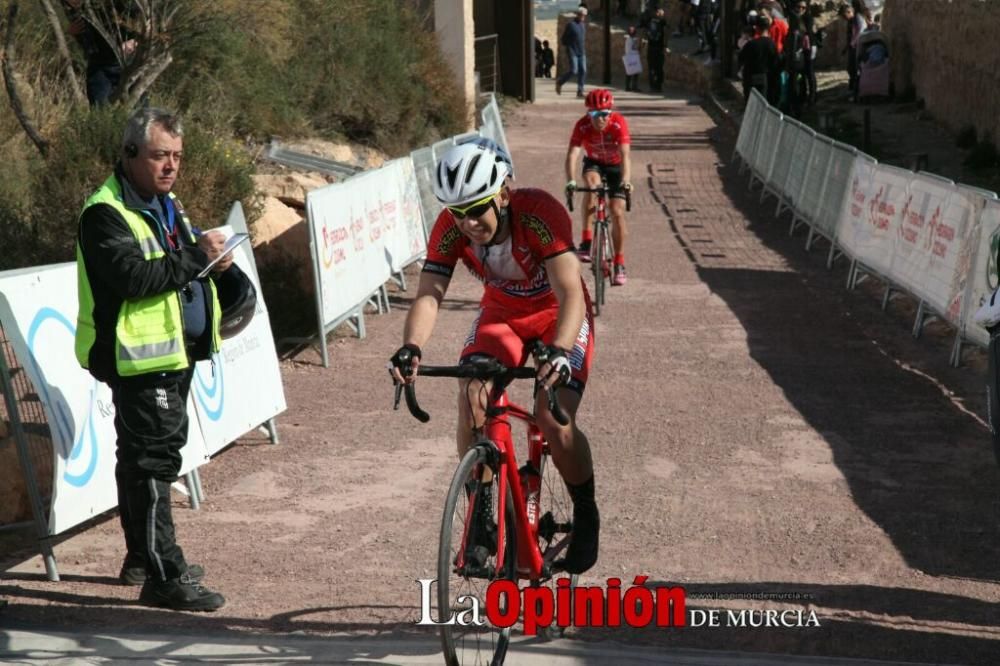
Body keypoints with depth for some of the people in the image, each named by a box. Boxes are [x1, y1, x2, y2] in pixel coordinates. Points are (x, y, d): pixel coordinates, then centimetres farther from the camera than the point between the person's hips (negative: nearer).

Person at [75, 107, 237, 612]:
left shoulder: (164, 205, 16)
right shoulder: (105, 214, -14)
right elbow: (133, 276, -27)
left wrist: (211, 264, 7)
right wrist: (195, 256, -23)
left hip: (174, 352, 10)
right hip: (139, 359, -10)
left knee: (142, 456, 18)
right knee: (153, 460, -10)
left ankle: (143, 558, 29)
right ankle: (164, 578, -8)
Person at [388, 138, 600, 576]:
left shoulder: (541, 213, -34)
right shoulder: (450, 228, -22)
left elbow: (570, 294, -41)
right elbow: (429, 294, -29)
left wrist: (560, 351, -58)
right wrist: (411, 348, -48)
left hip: (558, 318, -3)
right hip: (500, 315, 4)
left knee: (554, 420, -21)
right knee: (471, 401, -20)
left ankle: (586, 515, 6)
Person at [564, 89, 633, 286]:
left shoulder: (619, 123, -30)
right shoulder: (582, 126, -27)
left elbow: (625, 154, -39)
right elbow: (572, 154, -35)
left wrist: (626, 180, -54)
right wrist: (570, 181, -51)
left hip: (616, 166, 0)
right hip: (594, 163, 1)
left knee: (617, 212, -11)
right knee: (591, 182, -34)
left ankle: (619, 264, 1)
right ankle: (587, 241, -32)